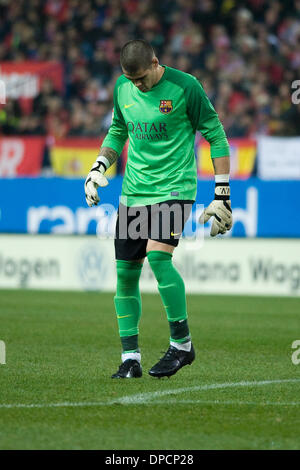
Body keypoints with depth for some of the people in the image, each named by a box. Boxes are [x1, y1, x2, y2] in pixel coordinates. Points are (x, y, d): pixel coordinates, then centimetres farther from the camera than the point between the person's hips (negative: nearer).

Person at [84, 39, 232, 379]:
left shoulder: (185, 86, -9)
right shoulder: (122, 88, 6)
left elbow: (216, 137, -4)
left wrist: (222, 194, -7)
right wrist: (99, 166, 3)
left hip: (175, 188, -6)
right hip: (133, 193, 6)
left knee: (158, 256, -24)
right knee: (125, 272, 1)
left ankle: (182, 344, -9)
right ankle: (130, 358, 11)